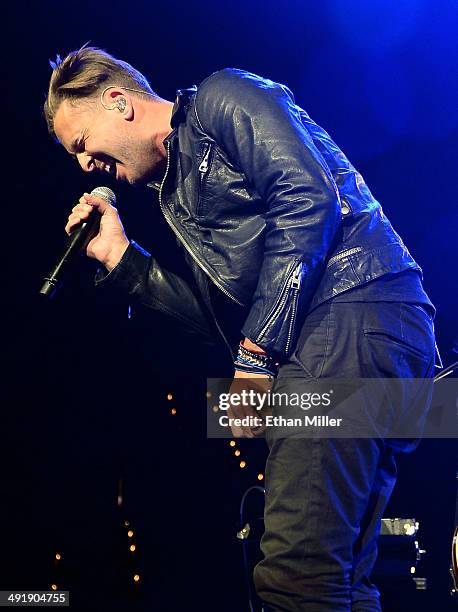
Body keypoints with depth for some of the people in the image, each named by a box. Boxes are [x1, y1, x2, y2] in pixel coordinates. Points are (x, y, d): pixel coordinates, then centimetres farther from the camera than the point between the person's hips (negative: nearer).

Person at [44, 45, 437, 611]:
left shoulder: (223, 98, 3)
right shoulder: (177, 191, 29)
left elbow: (308, 196, -13)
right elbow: (219, 311, 24)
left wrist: (257, 351, -15)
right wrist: (120, 259, 19)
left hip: (354, 310, -10)